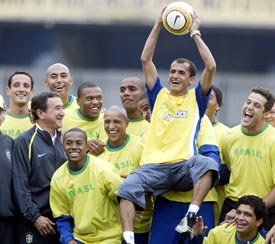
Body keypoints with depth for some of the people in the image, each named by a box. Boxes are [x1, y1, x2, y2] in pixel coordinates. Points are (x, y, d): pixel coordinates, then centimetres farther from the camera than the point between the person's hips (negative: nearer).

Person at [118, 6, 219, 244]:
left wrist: (195, 32, 7)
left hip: (184, 166, -2)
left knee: (208, 163, -35)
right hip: (154, 166, 2)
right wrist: (159, 25, 11)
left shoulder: (196, 99, 15)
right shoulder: (159, 95, 21)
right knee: (127, 188, -25)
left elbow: (211, 66, 2)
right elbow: (146, 59, 15)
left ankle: (191, 216, -36)